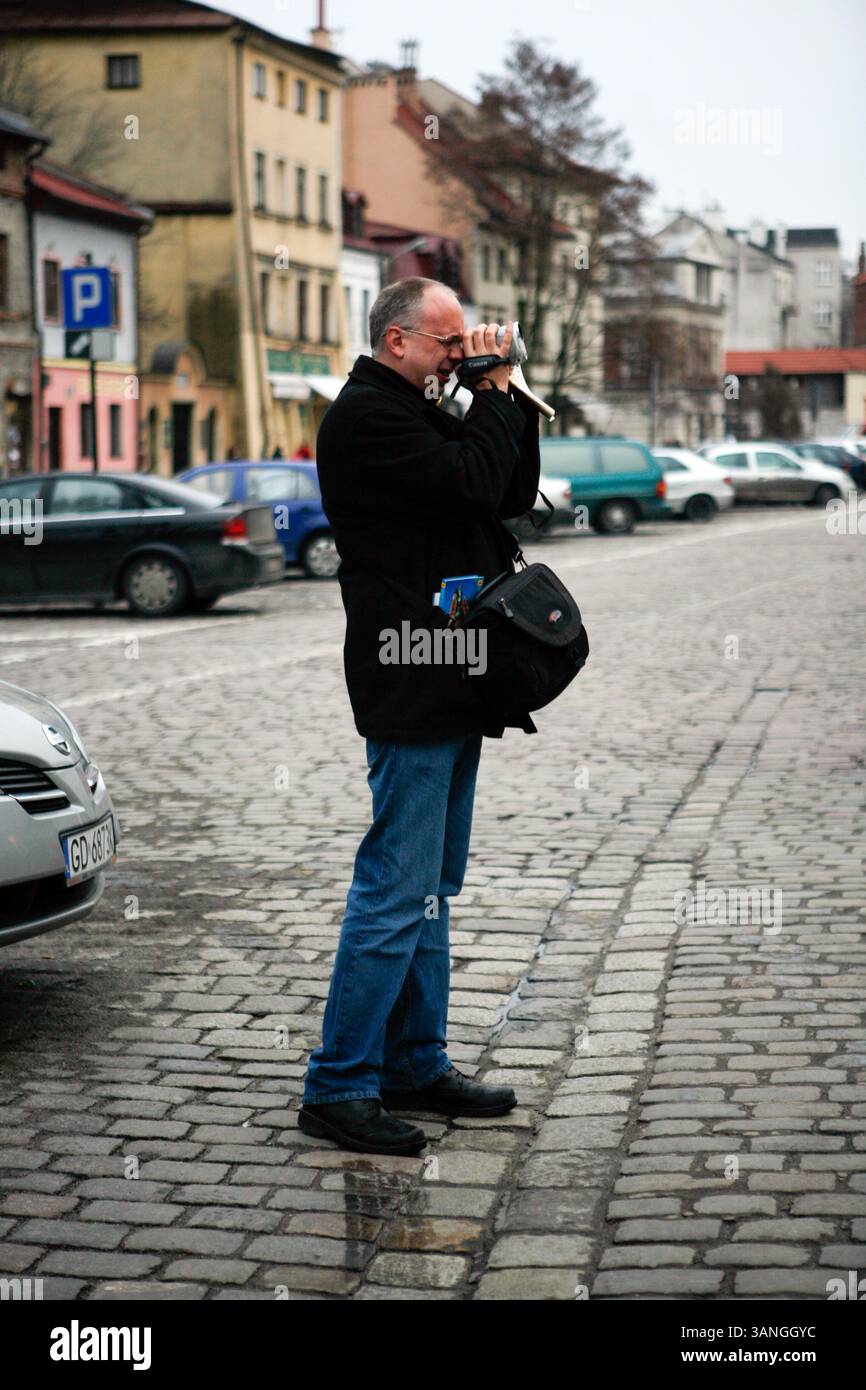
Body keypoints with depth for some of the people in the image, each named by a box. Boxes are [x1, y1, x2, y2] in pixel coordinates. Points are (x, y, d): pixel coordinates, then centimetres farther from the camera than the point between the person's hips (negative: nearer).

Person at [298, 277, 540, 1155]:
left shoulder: (423, 416, 20)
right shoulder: (366, 416, -12)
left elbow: (514, 495, 17)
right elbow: (472, 487, -21)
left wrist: (508, 399, 6)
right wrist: (494, 393, -8)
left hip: (452, 687, 11)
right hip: (410, 691, -10)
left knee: (431, 890, 14)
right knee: (397, 890, -9)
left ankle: (415, 1064, 22)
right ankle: (338, 1087, -3)